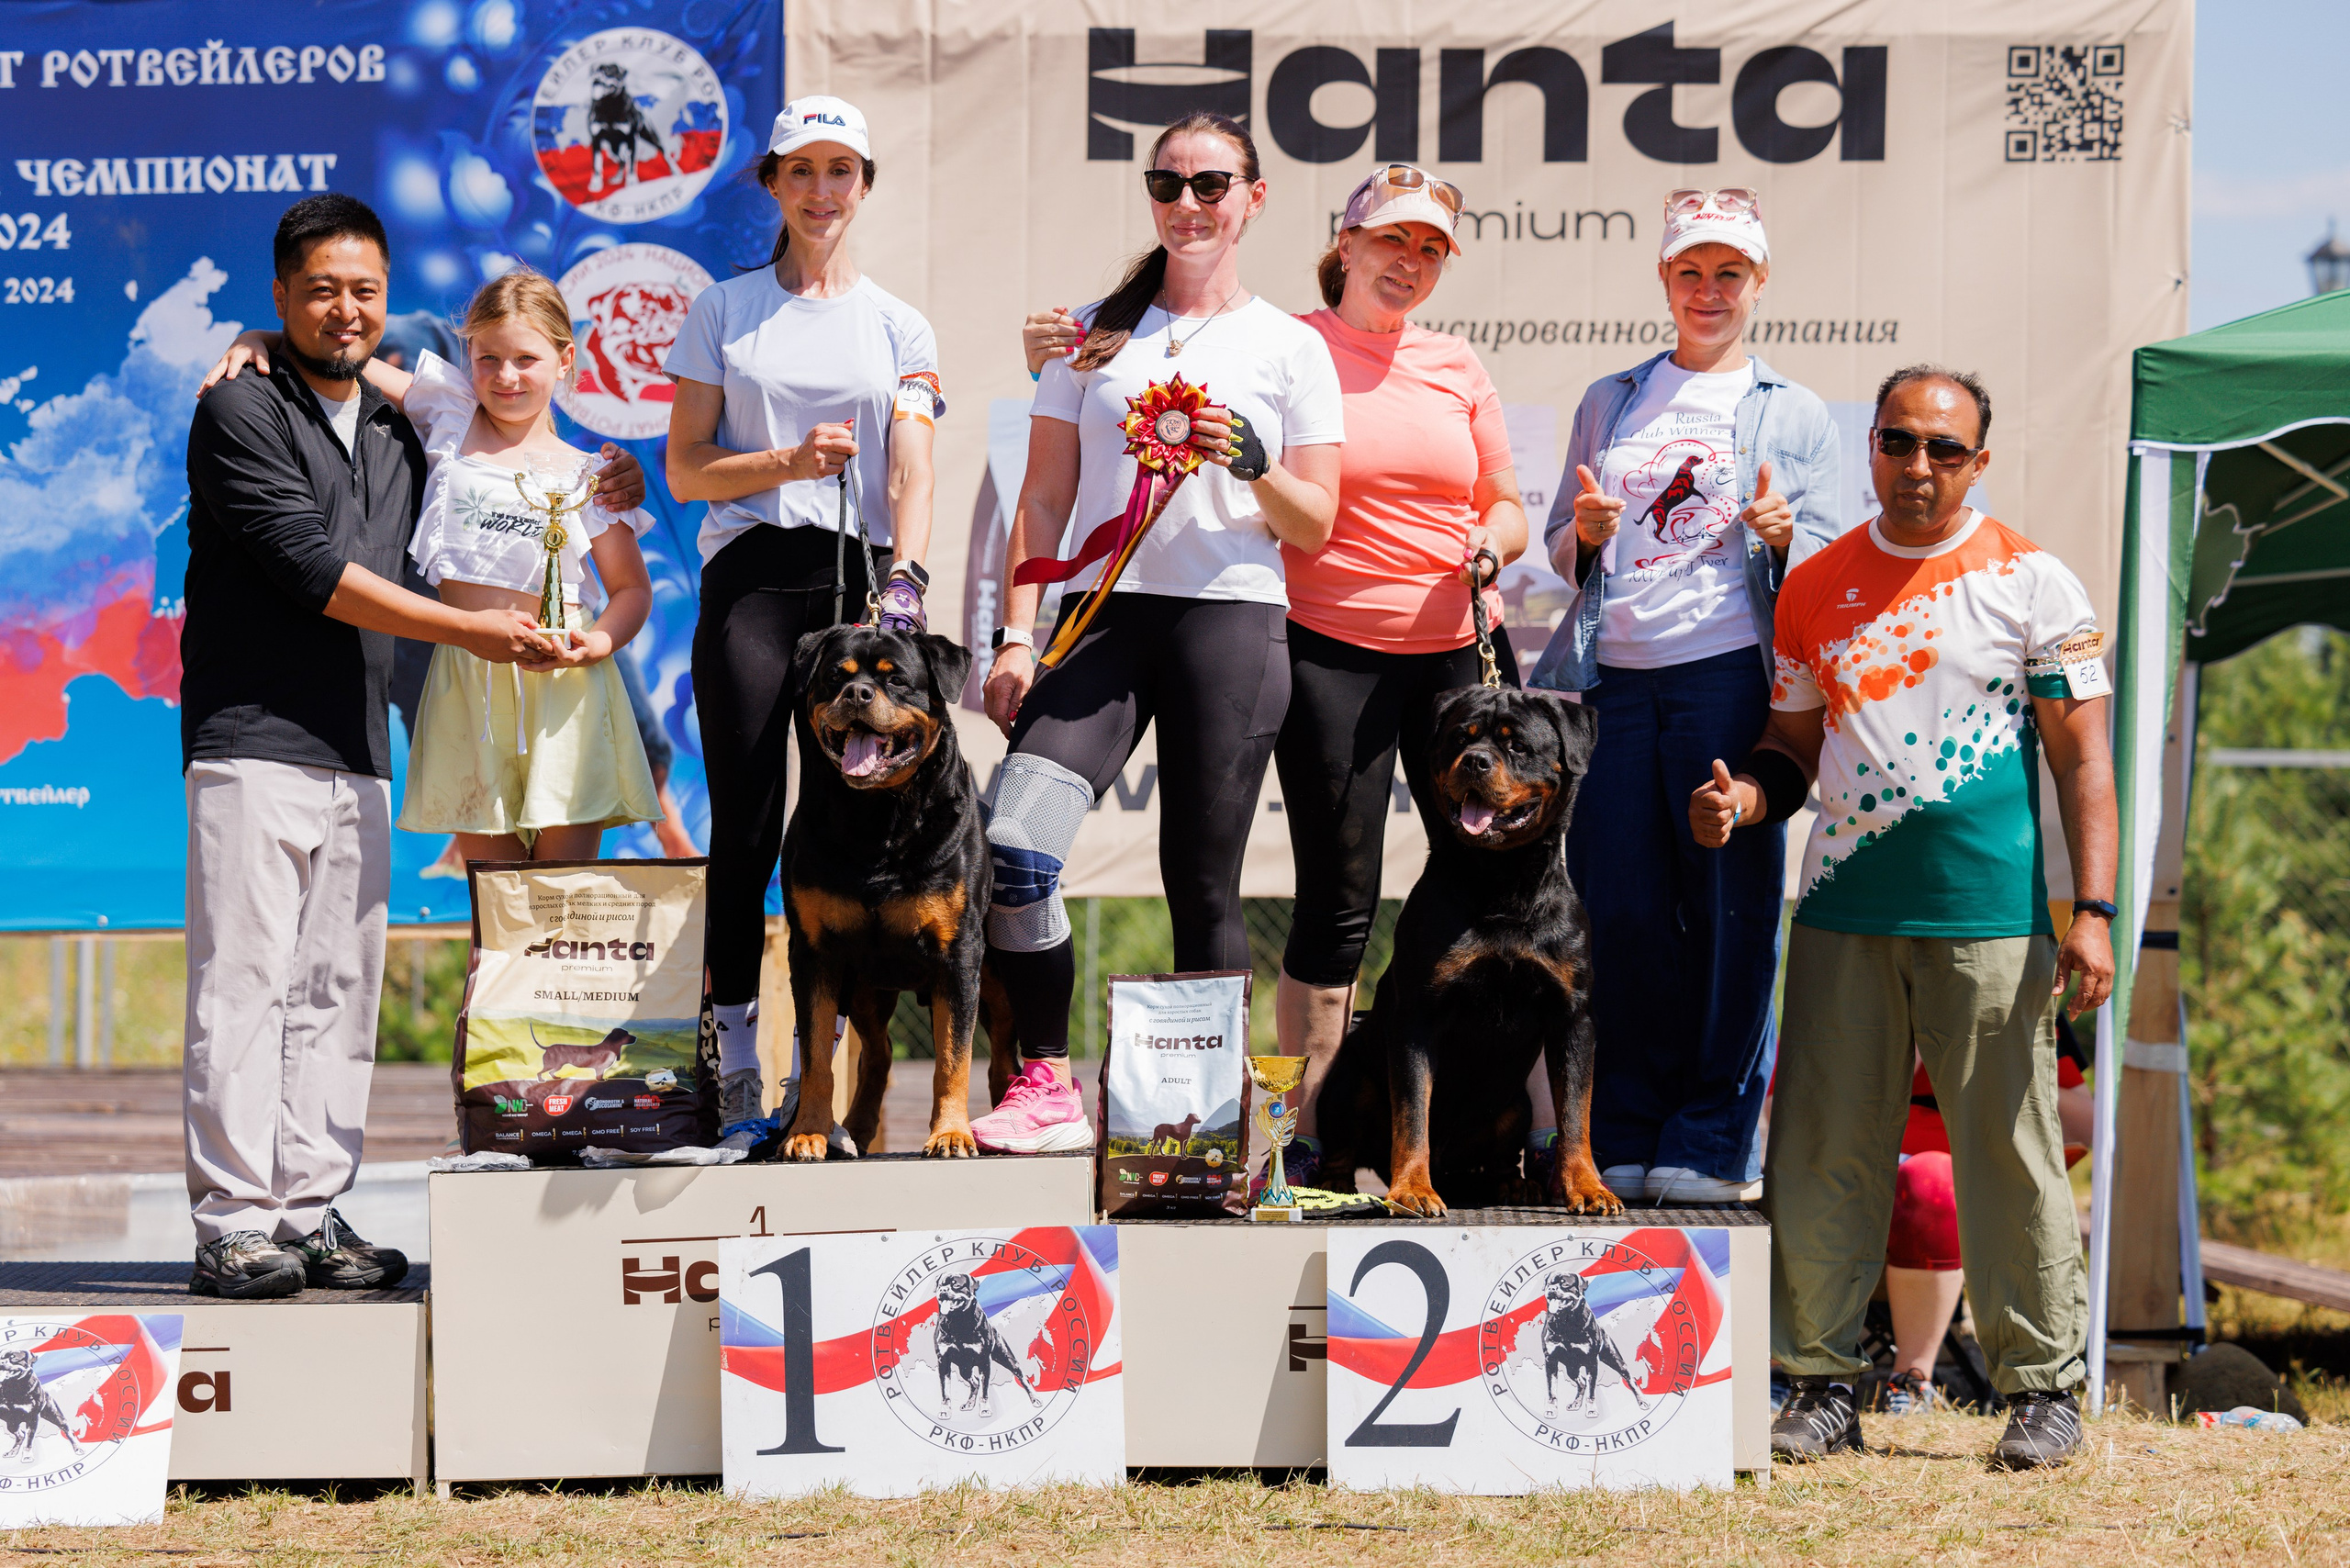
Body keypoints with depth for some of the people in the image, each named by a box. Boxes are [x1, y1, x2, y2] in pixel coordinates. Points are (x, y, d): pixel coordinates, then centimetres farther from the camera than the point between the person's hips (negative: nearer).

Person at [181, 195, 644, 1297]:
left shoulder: (395, 429, 18)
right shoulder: (242, 412, -5)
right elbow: (311, 567, -13)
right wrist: (468, 630, -13)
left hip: (358, 752, 7)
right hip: (254, 740, -7)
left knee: (338, 992, 6)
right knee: (244, 983, -9)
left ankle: (311, 1214, 9)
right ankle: (232, 1222, -8)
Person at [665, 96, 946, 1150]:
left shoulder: (899, 328, 15)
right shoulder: (723, 313, 12)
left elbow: (910, 472, 3)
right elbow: (685, 469, 6)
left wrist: (904, 579, -15)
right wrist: (790, 460, -10)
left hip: (861, 576, 1)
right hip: (751, 576, -1)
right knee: (748, 827, -8)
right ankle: (735, 1079, -4)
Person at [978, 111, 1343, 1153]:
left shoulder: (1289, 349, 9)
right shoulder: (1095, 334, 15)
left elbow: (1315, 528, 6)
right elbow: (1044, 499, 13)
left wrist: (1250, 460, -12)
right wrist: (1016, 634, 3)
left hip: (1232, 620, -2)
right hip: (1105, 614, 2)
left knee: (1202, 883, -1)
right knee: (1012, 848, -17)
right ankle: (1045, 1090, -9)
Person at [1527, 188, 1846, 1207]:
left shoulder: (1792, 414, 12)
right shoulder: (1609, 403, 21)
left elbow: (1823, 567, 8)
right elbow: (1559, 544, 23)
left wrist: (1781, 536, -14)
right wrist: (1585, 535, 0)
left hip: (1726, 674, -3)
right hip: (1614, 676, 3)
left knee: (1730, 906, -4)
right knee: (1619, 904, 0)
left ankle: (1714, 1142, 2)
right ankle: (1628, 1134, 11)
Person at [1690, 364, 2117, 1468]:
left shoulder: (2032, 583, 2)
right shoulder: (1816, 588, 12)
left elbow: (2083, 758, 1)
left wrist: (2093, 909, -8)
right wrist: (1743, 798, -3)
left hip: (1990, 917, -3)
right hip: (1844, 911, 3)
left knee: (2007, 1151, -1)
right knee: (1823, 1151, 2)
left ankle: (2041, 1385, 9)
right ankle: (1822, 1382, 9)